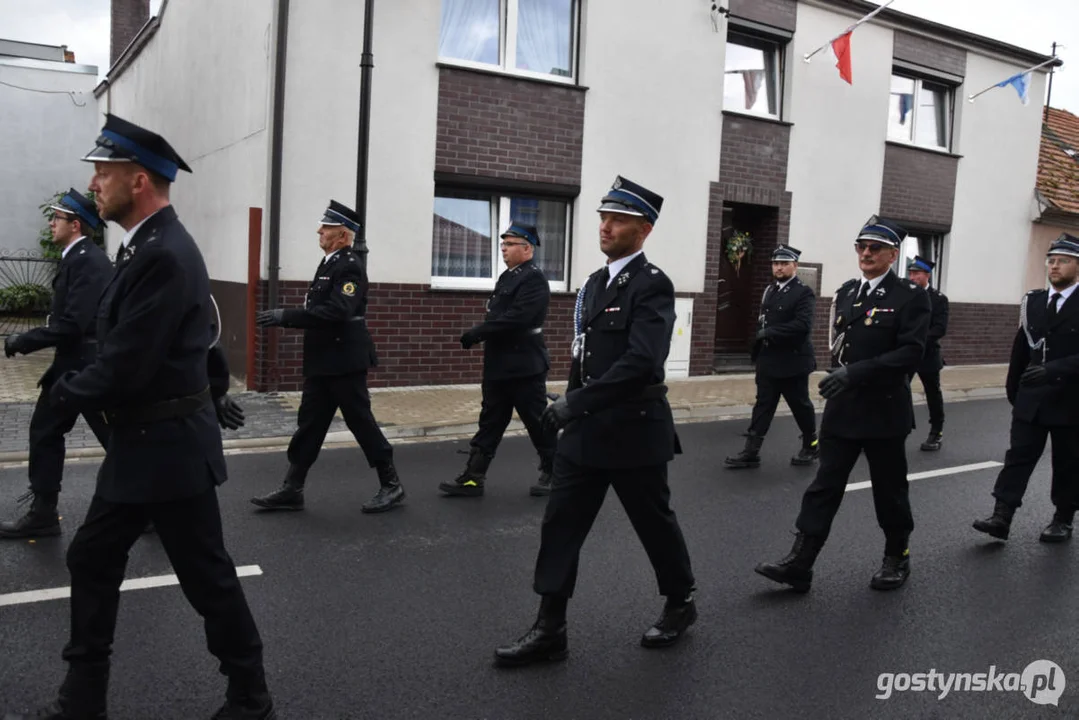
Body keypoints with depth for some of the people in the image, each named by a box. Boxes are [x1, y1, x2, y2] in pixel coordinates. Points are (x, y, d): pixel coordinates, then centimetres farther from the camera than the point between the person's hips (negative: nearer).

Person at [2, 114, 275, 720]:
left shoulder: (165, 255, -23)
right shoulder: (148, 246, 10)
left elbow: (125, 368, -24)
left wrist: (64, 393, -6)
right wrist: (78, 389, 3)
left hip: (170, 448, -10)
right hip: (140, 444, 10)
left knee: (206, 575, 4)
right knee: (91, 562, 16)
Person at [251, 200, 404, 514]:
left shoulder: (350, 267, -14)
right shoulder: (329, 263, 15)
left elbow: (335, 312, -27)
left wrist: (286, 316, -27)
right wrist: (287, 317, 6)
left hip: (344, 362, -9)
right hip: (323, 362, 9)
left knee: (361, 422, -2)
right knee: (309, 423, 9)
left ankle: (391, 485, 11)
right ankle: (292, 489, 15)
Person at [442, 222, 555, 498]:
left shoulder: (534, 279, -14)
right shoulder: (508, 276, 15)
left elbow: (516, 318, -25)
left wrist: (477, 332, -22)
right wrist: (479, 334, 2)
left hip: (524, 367, -9)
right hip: (499, 366, 9)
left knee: (537, 422, 4)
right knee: (490, 423, 11)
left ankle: (554, 473, 20)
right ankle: (473, 478, 15)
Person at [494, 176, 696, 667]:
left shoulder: (653, 286, -14)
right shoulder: (594, 283, 11)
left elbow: (642, 361, -27)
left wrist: (575, 403, -28)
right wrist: (573, 407, 15)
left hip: (634, 432, -7)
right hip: (585, 431, 7)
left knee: (654, 523, 11)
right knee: (560, 525, 4)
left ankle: (681, 602, 35)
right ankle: (550, 630, 12)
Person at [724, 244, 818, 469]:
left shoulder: (804, 292, -10)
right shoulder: (770, 290, 13)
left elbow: (803, 325, -23)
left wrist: (770, 332, -22)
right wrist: (758, 349, 9)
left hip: (792, 362, -6)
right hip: (768, 361, 7)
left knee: (801, 406, 8)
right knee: (763, 406, 5)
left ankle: (811, 446, 28)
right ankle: (751, 452, 5)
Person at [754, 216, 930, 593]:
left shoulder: (910, 296, -9)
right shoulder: (846, 291, 10)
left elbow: (911, 353, -19)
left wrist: (855, 372, -26)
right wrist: (838, 374, 11)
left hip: (884, 411, -5)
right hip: (842, 409, 5)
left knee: (889, 489, 10)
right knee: (825, 485, 3)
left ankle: (897, 557, 30)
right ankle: (799, 562, 4)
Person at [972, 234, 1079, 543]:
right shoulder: (1033, 301, 7)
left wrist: (1053, 369, -29)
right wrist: (1013, 389, 14)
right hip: (1031, 398, 3)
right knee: (1018, 456, -2)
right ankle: (1001, 517, -5)